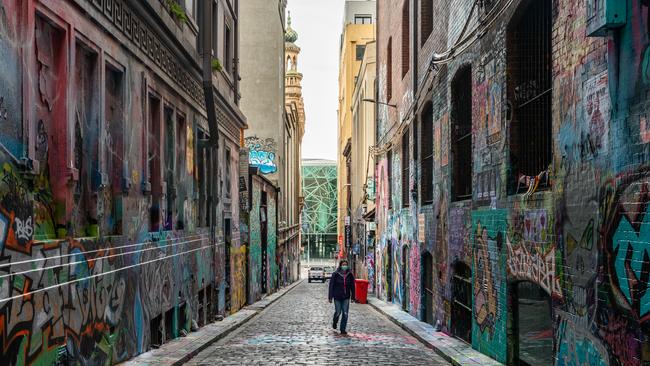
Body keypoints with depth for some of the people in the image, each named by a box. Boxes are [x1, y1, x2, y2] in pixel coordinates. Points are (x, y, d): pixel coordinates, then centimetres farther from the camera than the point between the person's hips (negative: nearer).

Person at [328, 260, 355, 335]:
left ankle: (343, 329, 7)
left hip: (346, 297, 2)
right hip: (337, 297, -2)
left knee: (345, 313, -2)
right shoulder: (335, 274, -7)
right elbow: (331, 286, -5)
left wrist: (353, 296, 7)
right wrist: (330, 297, -7)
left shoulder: (350, 275, 1)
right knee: (338, 312, 5)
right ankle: (334, 322, 37)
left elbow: (352, 286, 8)